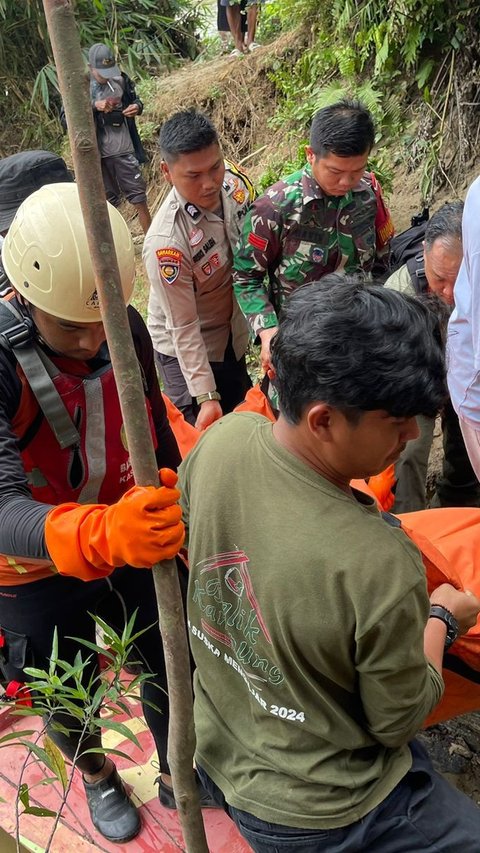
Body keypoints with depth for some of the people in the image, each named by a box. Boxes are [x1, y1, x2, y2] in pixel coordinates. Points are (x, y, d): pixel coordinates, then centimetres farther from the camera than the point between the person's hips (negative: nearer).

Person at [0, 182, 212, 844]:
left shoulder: (129, 329, -15)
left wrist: (182, 513, 14)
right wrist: (102, 534, -59)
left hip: (130, 540, 3)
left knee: (168, 671, 20)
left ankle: (176, 775, 52)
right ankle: (97, 776, 56)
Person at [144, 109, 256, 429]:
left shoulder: (234, 178, -16)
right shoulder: (166, 241, -35)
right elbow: (184, 327, -25)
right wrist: (206, 396, -22)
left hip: (233, 336, 6)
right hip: (186, 352, -6)